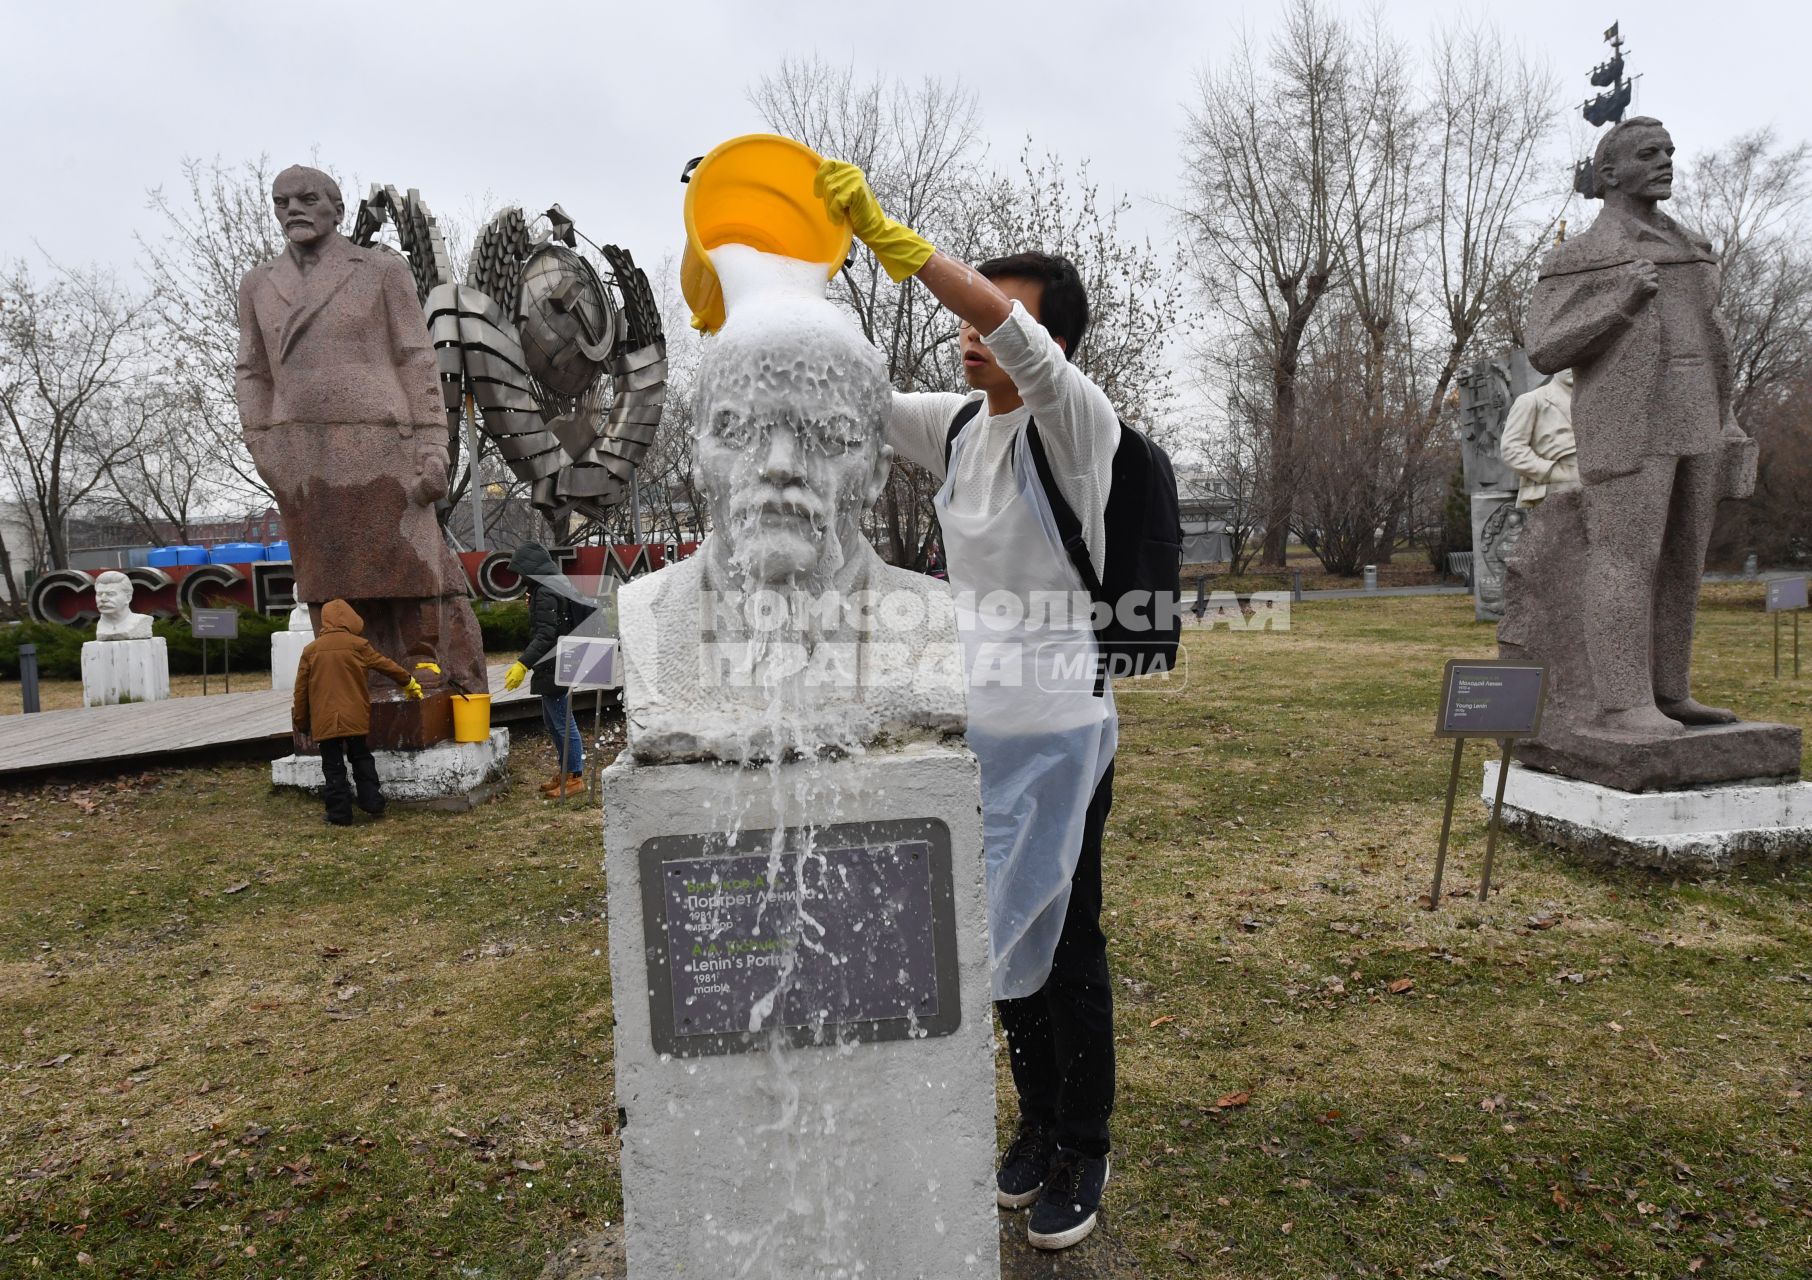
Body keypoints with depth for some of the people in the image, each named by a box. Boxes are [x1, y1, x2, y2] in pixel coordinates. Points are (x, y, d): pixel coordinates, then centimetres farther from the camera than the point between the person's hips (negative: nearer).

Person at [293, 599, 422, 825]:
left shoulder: (311, 650, 2)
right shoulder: (358, 645, -1)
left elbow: (301, 690, 5)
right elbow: (386, 665, 10)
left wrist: (302, 722, 14)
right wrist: (409, 682, 26)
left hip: (324, 720, 0)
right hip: (355, 717, 0)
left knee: (333, 766, 5)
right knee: (361, 758, 17)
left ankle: (340, 813, 6)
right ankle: (372, 802, 14)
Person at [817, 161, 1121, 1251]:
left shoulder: (1078, 423, -10)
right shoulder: (954, 427, 7)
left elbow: (1020, 342, -29)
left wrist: (884, 232, -30)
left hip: (1060, 727, -6)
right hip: (973, 722, 6)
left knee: (1066, 940, 6)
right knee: (1005, 933, 16)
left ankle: (1083, 1150, 26)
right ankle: (1038, 1122, 35)